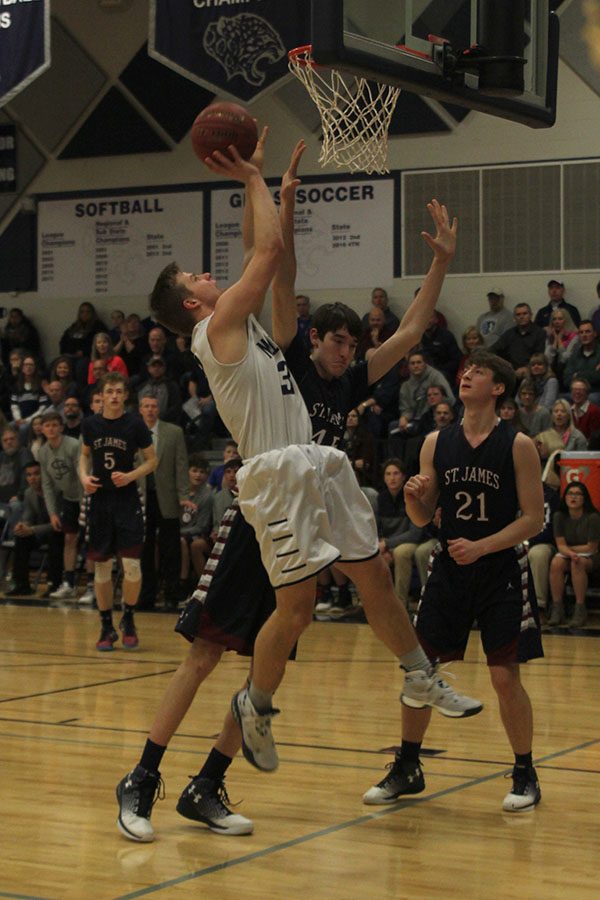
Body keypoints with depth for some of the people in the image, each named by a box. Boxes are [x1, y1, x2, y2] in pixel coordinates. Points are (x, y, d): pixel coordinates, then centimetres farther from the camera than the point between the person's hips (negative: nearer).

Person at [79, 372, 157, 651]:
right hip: (99, 500, 3)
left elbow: (152, 460, 1)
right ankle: (106, 627, 17)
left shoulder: (135, 424, -6)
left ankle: (128, 620, 13)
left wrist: (130, 476, -15)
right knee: (101, 566, 5)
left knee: (131, 564, -9)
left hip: (127, 501, -3)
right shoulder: (90, 424, 1)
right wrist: (84, 476, -2)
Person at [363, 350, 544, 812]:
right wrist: (413, 496, -14)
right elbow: (424, 518, 9)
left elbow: (534, 518, -9)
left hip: (502, 571, -4)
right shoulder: (436, 443, 4)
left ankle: (525, 775, 12)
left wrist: (480, 547, -20)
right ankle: (408, 770, 19)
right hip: (449, 568, 4)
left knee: (505, 676, -5)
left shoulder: (519, 446, -8)